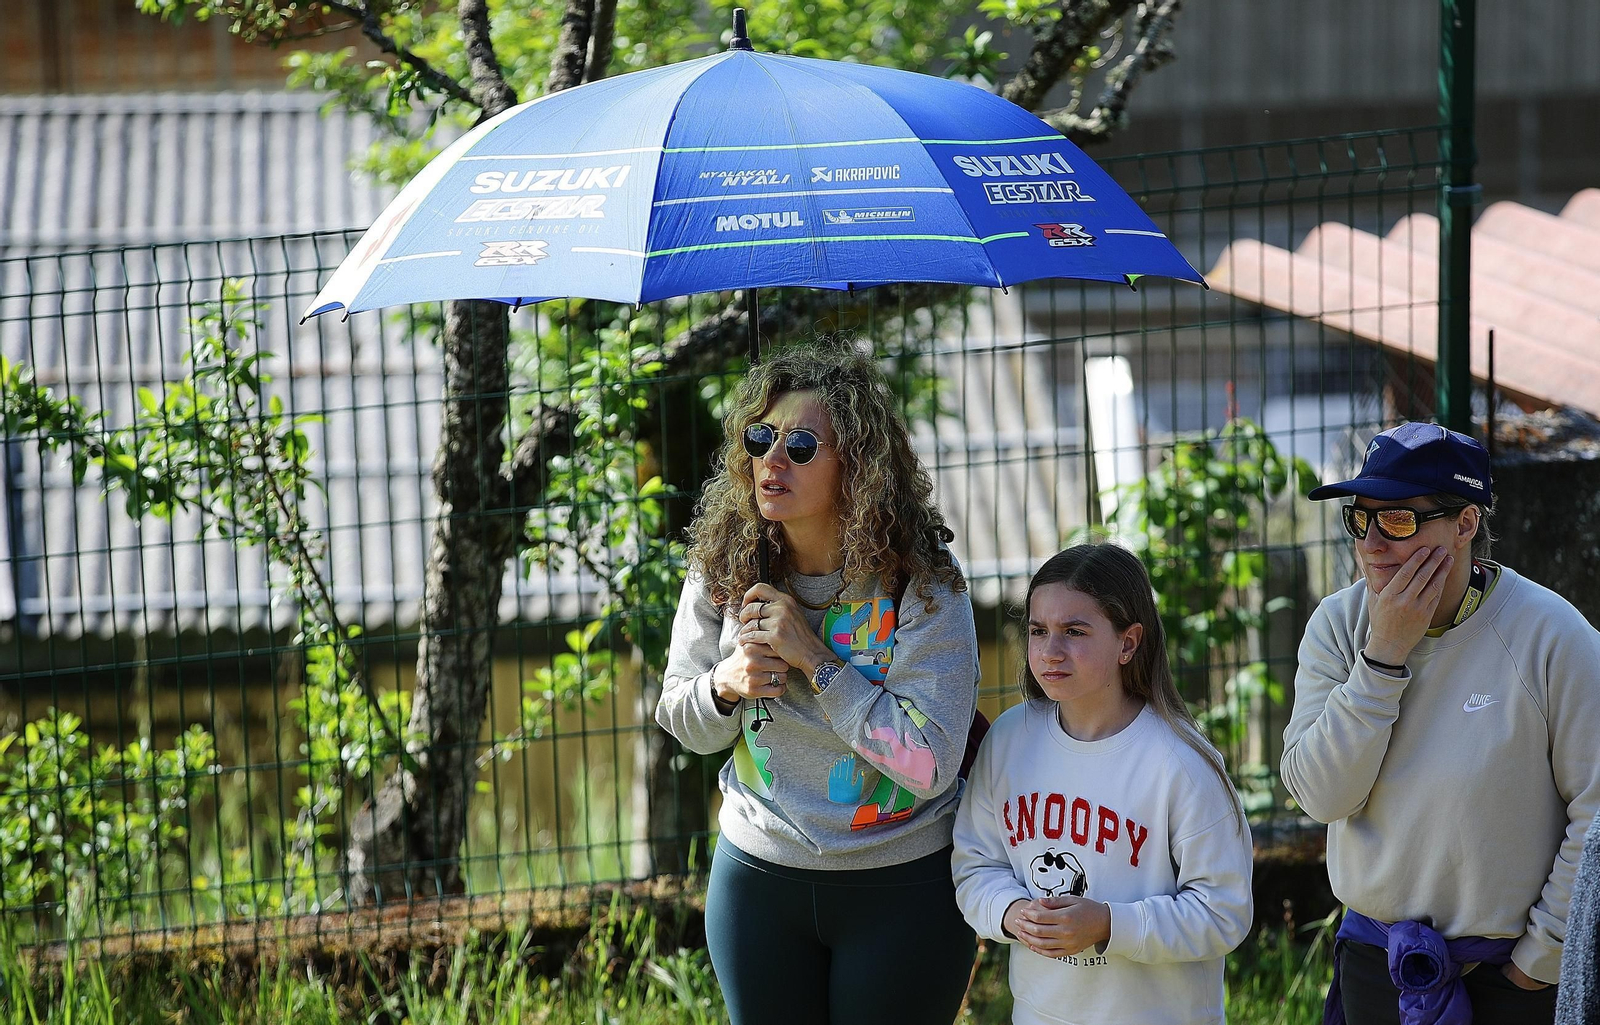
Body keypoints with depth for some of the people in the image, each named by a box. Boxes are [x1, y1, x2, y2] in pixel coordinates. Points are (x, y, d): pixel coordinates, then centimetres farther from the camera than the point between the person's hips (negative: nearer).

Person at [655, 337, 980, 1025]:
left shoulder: (923, 583, -16)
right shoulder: (723, 568, -5)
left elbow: (930, 763, -24)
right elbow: (680, 720, 8)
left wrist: (814, 658, -25)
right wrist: (724, 687, -15)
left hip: (903, 890, -3)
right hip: (758, 877, 3)